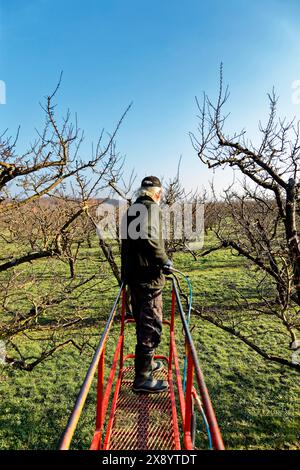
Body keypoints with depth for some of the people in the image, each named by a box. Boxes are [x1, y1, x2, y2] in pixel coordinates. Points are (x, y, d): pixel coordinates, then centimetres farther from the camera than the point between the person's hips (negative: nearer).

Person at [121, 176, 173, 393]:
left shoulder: (131, 210, 17)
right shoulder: (151, 208, -12)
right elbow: (149, 238, -28)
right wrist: (164, 261, -17)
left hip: (133, 275, 10)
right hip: (148, 276, -9)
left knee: (143, 323, 22)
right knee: (151, 326, 1)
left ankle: (147, 362, 38)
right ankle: (142, 378, 10)